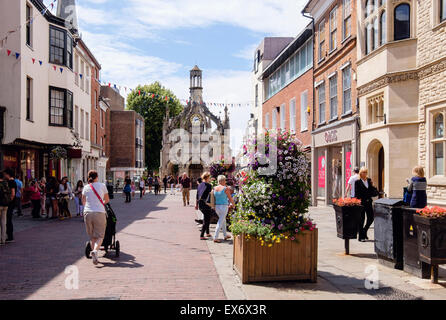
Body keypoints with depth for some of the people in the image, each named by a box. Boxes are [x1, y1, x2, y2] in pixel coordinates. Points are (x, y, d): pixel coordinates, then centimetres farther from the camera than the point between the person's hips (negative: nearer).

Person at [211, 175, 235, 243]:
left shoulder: (214, 188, 4)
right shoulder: (226, 188, -12)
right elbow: (230, 198, -3)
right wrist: (233, 204, 17)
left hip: (216, 206, 6)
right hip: (223, 206, -6)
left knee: (223, 220, 23)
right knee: (220, 222, -1)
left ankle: (225, 235, 33)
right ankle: (215, 238, -4)